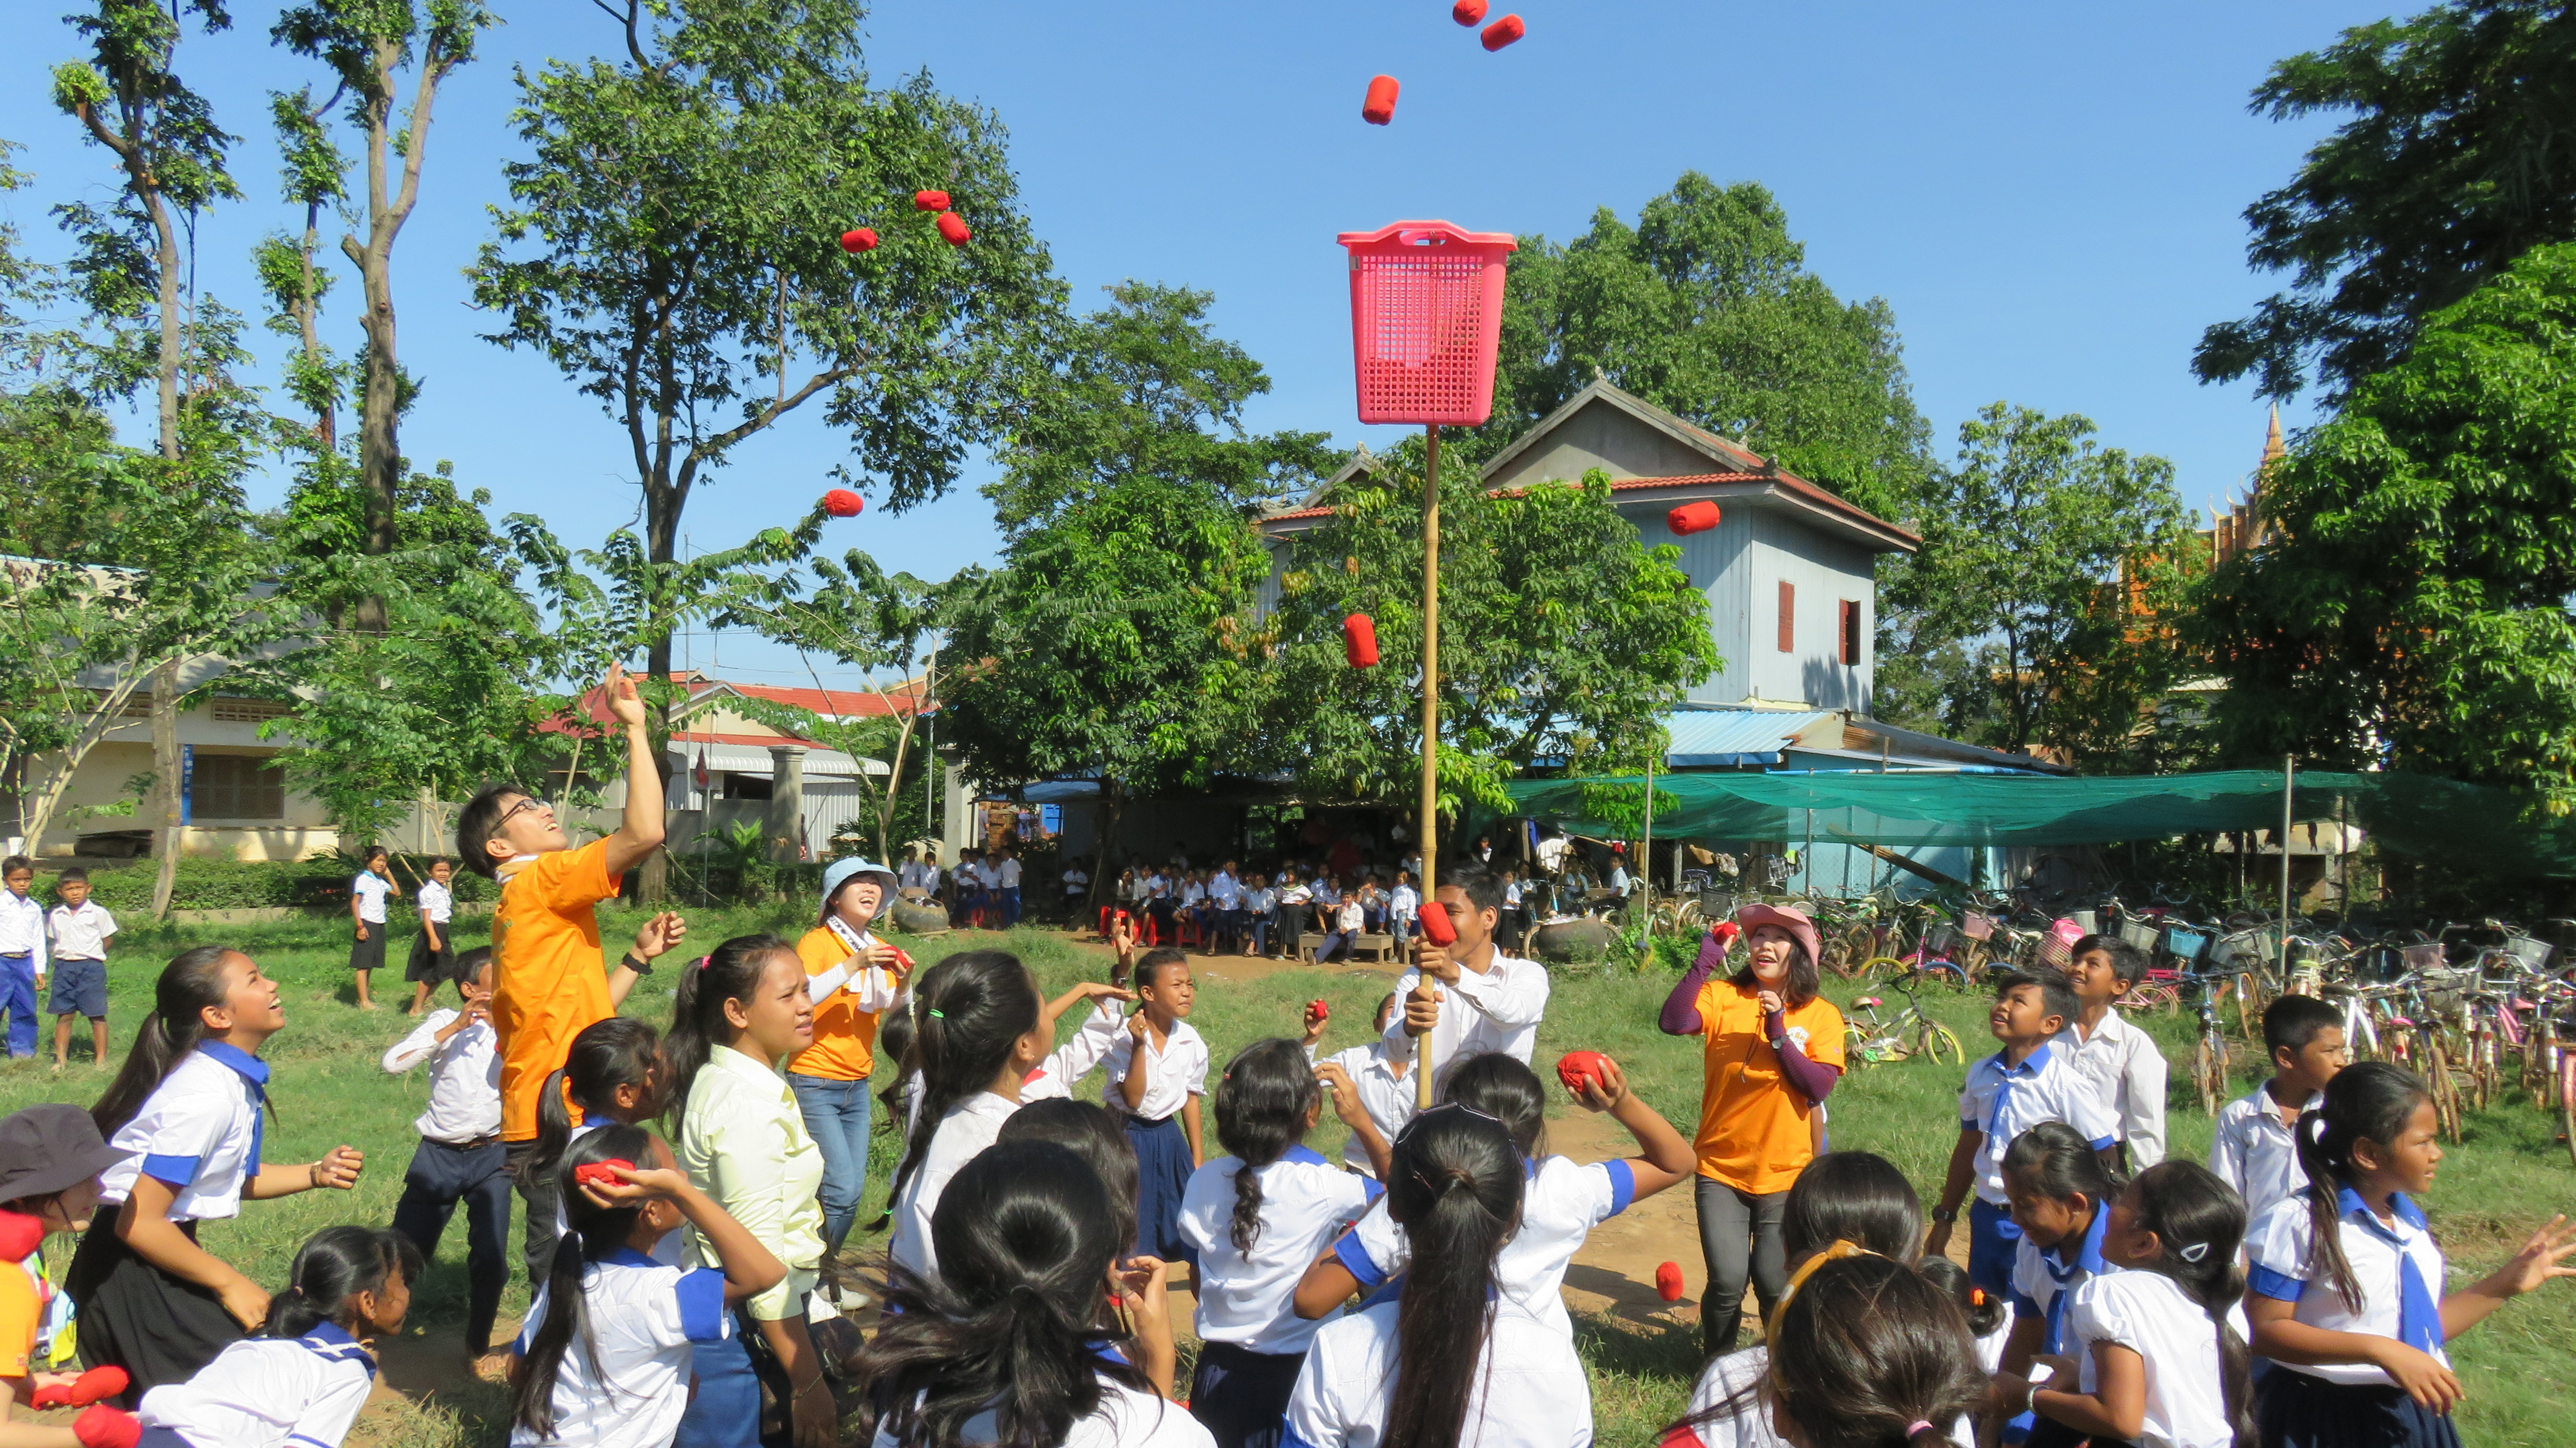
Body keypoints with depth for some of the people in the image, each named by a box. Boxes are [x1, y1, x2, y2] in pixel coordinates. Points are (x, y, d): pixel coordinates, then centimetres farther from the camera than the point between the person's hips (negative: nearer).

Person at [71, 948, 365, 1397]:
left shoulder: (235, 1079, 1)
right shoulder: (207, 1094, -26)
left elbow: (235, 1178, 15)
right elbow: (139, 1223, -25)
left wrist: (316, 1174, -1)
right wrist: (229, 1283, -17)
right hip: (132, 1273, -9)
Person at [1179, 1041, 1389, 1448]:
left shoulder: (1203, 1182, -8)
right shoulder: (1324, 1188, -21)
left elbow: (1197, 1281, 4)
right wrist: (1361, 1120, -8)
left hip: (1217, 1370, 4)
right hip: (1293, 1373, -4)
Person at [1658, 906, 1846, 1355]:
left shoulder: (1821, 1016, -1)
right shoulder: (1722, 997, -3)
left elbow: (1818, 1088, -12)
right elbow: (1672, 1022, -21)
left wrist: (1778, 1032, -19)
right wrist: (1705, 962, -24)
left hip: (1784, 1174, 0)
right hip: (1720, 1170, 0)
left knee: (1774, 1284, 5)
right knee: (1727, 1282, -4)